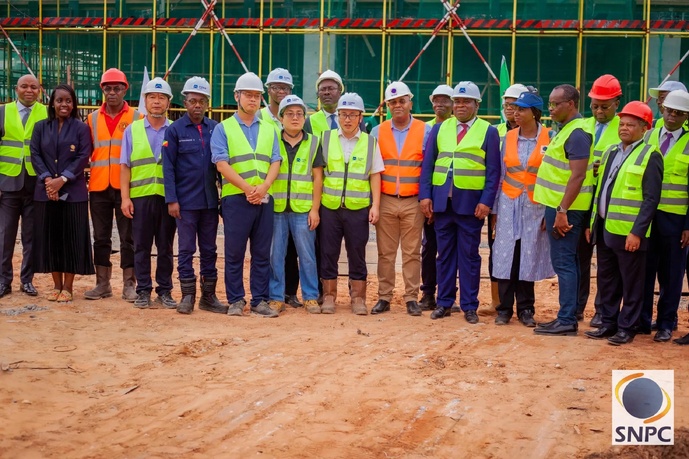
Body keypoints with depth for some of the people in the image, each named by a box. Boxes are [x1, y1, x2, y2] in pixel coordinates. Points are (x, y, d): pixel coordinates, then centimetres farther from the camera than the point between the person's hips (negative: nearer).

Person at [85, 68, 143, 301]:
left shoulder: (137, 117, 2)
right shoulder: (93, 119, 11)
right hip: (98, 187, 3)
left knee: (128, 238, 1)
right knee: (101, 238, 8)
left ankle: (129, 285, 8)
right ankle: (102, 284, 15)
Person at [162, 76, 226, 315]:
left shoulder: (216, 129, 6)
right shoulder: (175, 130, -2)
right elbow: (168, 167, -4)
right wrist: (171, 200, -10)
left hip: (210, 201, 3)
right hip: (186, 201, -3)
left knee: (209, 250, 9)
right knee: (186, 249, 2)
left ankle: (209, 296, 16)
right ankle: (187, 296, 9)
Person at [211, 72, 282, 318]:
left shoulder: (269, 129, 15)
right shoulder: (223, 129, 4)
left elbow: (275, 162, 7)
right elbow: (222, 164, -7)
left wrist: (263, 187, -12)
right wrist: (247, 188, -15)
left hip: (264, 198, 3)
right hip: (235, 198, -3)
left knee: (262, 253, 5)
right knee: (234, 253, 0)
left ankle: (260, 300, 11)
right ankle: (235, 301, 9)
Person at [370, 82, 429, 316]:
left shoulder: (425, 131, 3)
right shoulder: (378, 132, 7)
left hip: (413, 202, -1)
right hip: (385, 201, 1)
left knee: (412, 253, 2)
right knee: (385, 252, 4)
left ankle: (411, 298, 9)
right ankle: (384, 297, 11)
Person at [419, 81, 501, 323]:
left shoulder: (489, 132, 2)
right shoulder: (439, 129, 11)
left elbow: (493, 171, -1)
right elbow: (427, 164, 9)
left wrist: (486, 201, -10)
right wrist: (425, 195, -1)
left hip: (470, 202, -3)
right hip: (442, 201, 3)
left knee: (469, 255, 3)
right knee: (445, 254, 9)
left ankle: (469, 306, 10)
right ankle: (444, 303, 17)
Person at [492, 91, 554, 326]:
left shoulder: (549, 138, -4)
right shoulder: (509, 137, 5)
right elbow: (500, 174, 9)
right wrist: (495, 209, 7)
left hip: (535, 205, -2)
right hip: (509, 203, 2)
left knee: (529, 256, 3)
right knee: (506, 255, 1)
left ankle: (526, 309, 15)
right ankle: (505, 308, 10)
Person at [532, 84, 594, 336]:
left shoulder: (577, 133, -16)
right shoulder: (565, 129, 15)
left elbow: (577, 176, -22)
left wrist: (562, 211, -24)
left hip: (565, 208, -10)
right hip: (557, 205, 10)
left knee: (564, 262, -7)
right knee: (566, 262, 12)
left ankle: (567, 320, -4)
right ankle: (567, 317, 18)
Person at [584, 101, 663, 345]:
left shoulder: (650, 156, -8)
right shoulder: (611, 151, 15)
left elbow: (651, 199, -13)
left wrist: (637, 232, -18)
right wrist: (592, 223, 14)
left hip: (629, 233, -7)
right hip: (604, 228, 7)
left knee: (630, 283, 3)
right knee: (606, 280, 14)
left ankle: (626, 328, 12)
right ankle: (608, 323, 24)